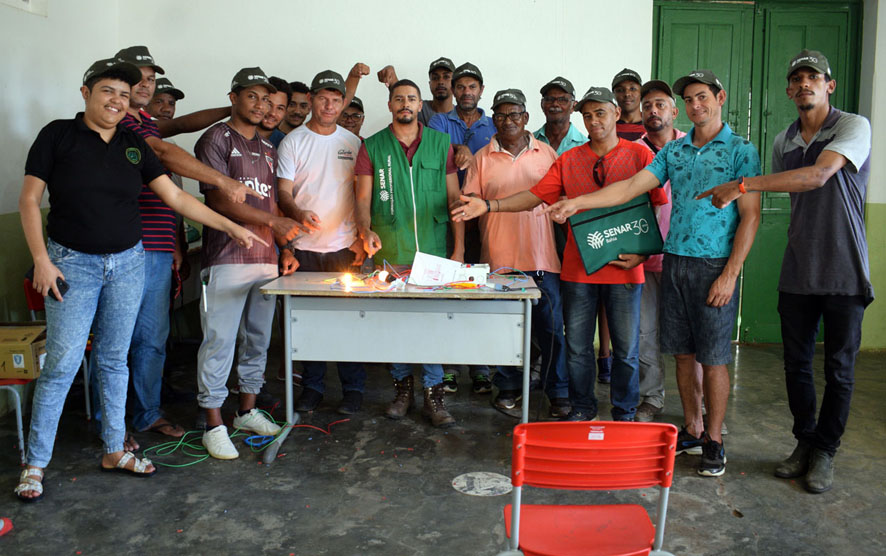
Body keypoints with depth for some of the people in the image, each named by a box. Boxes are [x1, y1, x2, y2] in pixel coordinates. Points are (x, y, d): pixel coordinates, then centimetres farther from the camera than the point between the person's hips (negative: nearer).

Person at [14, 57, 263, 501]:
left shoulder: (133, 144, 7)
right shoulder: (58, 135, -3)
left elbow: (175, 197, 7)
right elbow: (29, 200, -3)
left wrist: (229, 226, 2)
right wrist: (41, 260, -11)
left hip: (127, 264, 4)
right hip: (72, 264, -4)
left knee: (115, 360, 11)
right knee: (61, 363, -4)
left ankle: (115, 451, 23)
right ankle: (35, 463, 11)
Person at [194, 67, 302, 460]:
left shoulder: (268, 148, 20)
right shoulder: (216, 139, -1)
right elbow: (218, 199, -11)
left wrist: (286, 248, 11)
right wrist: (272, 221, -16)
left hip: (266, 259, 7)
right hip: (227, 258, -7)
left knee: (258, 338, 12)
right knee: (219, 341, -4)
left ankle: (248, 411, 25)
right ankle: (214, 424, 5)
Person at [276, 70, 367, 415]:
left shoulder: (352, 142, 9)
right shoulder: (293, 142, 4)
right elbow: (284, 193, -1)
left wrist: (361, 238, -1)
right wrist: (299, 214, -23)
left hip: (345, 245, 1)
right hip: (305, 246, 0)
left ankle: (353, 388, 13)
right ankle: (312, 387, 18)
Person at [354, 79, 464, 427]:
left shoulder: (440, 143, 8)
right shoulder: (372, 147, 8)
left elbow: (454, 197, 7)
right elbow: (363, 198, 6)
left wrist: (459, 249, 0)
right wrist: (367, 231, -15)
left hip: (434, 253, 0)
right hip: (389, 254, 1)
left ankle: (432, 395, 7)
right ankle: (403, 388, 21)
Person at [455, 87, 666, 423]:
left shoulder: (639, 155, 2)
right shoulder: (568, 159, 9)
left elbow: (659, 207, 1)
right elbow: (535, 196, 3)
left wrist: (642, 251, -10)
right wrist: (488, 206, -9)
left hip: (624, 269, -2)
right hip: (578, 269, 2)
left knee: (626, 348, 7)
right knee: (577, 345, 9)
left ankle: (624, 414, 24)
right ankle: (582, 408, 27)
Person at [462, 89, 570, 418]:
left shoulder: (547, 153, 9)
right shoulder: (482, 158, 8)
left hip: (542, 256, 0)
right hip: (498, 257, 1)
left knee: (551, 326, 0)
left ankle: (559, 393, 13)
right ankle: (508, 386, 23)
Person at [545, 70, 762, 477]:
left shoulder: (741, 151, -2)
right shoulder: (673, 151, 13)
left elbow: (750, 216, -6)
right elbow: (631, 187, 5)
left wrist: (729, 274, -13)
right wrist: (576, 203, -5)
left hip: (715, 265, -4)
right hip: (674, 261, 5)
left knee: (713, 358, 1)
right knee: (683, 353, 10)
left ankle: (714, 440, 15)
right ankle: (691, 431, 24)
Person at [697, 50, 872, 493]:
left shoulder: (854, 126, -8)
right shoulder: (783, 142, 10)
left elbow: (819, 175, -25)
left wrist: (744, 185, -29)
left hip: (844, 272, -5)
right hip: (797, 271, 5)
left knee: (839, 368, 5)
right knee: (796, 363, 9)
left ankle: (825, 451, 19)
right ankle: (804, 442, 26)